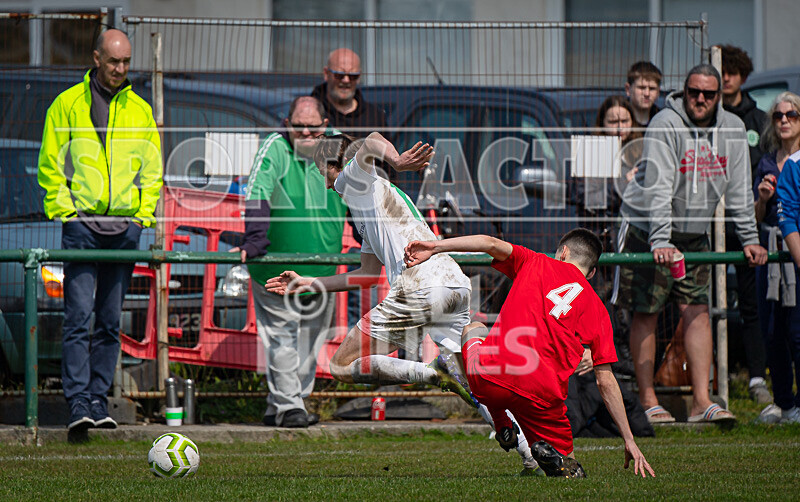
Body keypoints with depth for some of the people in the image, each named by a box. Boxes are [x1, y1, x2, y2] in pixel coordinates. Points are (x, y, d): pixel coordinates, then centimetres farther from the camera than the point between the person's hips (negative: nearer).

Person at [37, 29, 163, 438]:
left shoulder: (140, 111, 12)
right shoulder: (67, 105, 3)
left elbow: (152, 169, 17)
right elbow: (49, 165, 4)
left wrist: (143, 215, 4)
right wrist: (63, 210, -6)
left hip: (126, 226, 3)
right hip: (81, 223, -3)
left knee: (111, 322, 6)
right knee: (78, 317, -11)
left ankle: (99, 400, 12)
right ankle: (78, 404, -15)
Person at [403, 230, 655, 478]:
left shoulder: (536, 263, 14)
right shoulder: (596, 308, 14)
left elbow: (492, 244, -4)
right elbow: (606, 381, 11)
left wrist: (435, 248, -5)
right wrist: (629, 440, 15)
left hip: (488, 383, 0)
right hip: (542, 397, 0)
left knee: (473, 329, 35)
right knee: (568, 467, 24)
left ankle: (502, 426, 19)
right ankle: (548, 451, -14)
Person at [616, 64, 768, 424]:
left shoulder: (731, 128, 0)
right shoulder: (665, 125, -18)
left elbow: (739, 191, 6)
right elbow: (657, 188, -26)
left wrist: (749, 240, 3)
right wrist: (660, 242, -34)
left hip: (694, 233, 5)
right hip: (647, 228, -5)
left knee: (697, 310, -1)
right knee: (646, 313, -3)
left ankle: (702, 401, -2)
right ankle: (648, 402, 2)